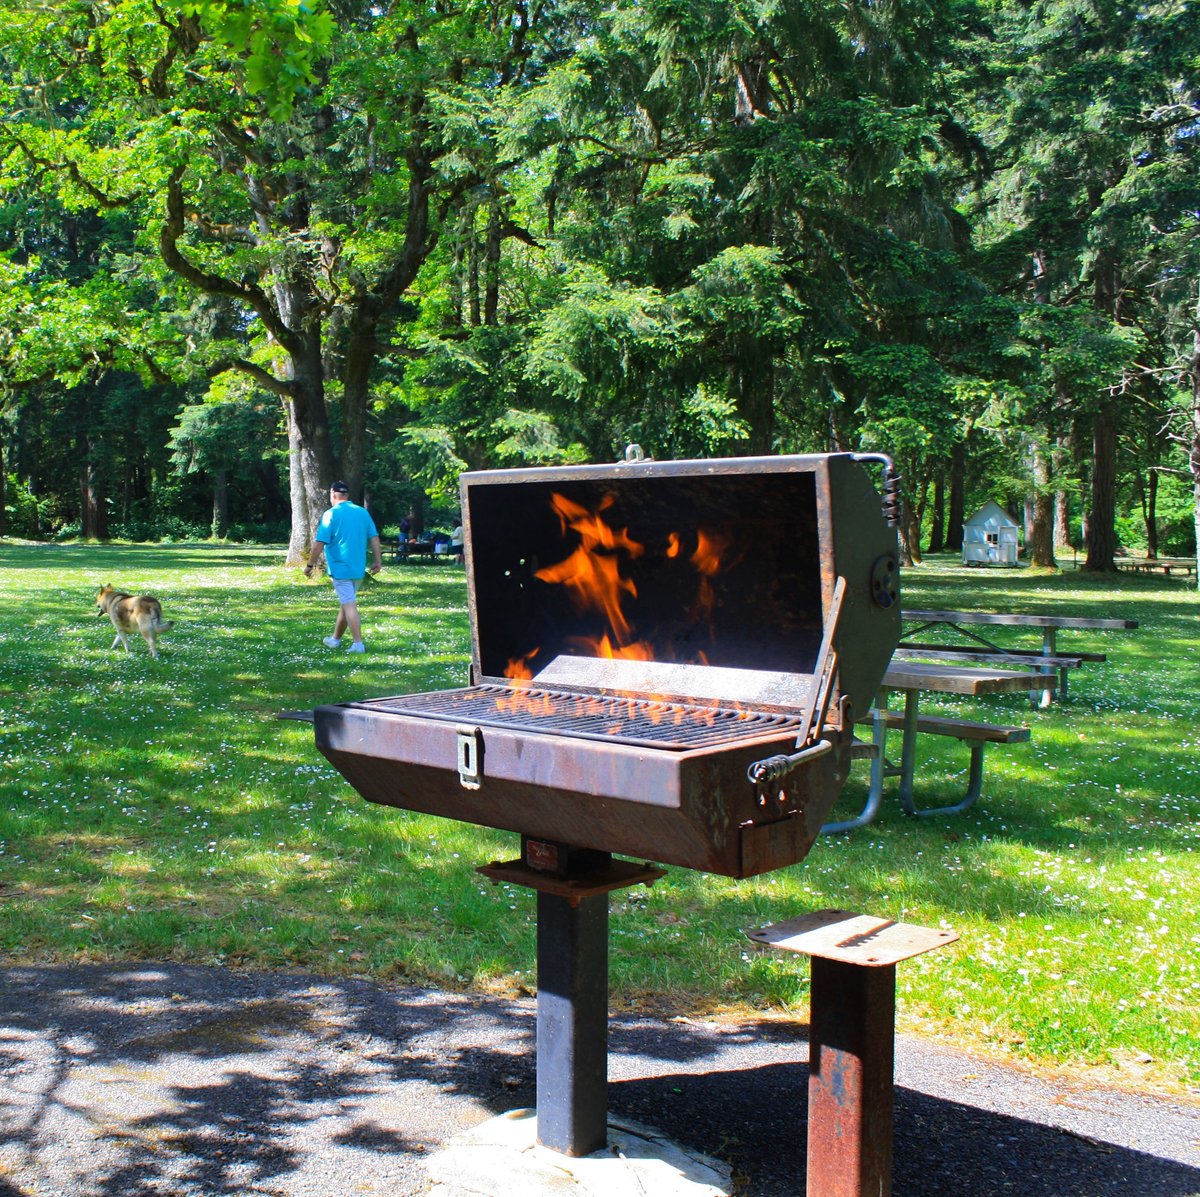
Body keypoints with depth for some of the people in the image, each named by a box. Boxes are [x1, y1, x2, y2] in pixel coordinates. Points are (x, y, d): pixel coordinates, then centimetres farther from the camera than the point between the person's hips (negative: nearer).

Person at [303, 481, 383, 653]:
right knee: (346, 603, 17)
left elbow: (319, 543, -12)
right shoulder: (363, 512, 5)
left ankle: (358, 644, -9)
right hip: (359, 568, 6)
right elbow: (374, 538, 4)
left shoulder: (331, 514, -9)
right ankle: (335, 639, 28)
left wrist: (310, 565, -4)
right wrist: (377, 561, 10)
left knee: (349, 605, -6)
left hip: (340, 568, -6)